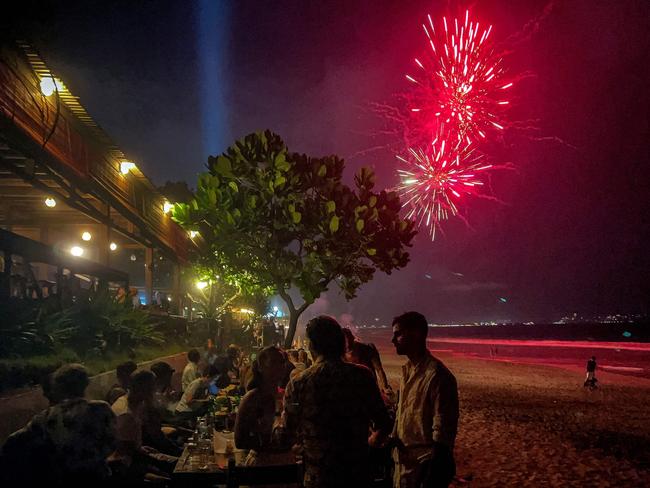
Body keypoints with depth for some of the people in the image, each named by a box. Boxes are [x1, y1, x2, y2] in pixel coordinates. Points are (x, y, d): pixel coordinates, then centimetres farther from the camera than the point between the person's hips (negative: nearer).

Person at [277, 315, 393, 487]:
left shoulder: (298, 383, -11)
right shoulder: (362, 375, -8)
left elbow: (284, 435, -4)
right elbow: (384, 424, -2)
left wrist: (277, 427, 20)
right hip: (359, 473, 1)